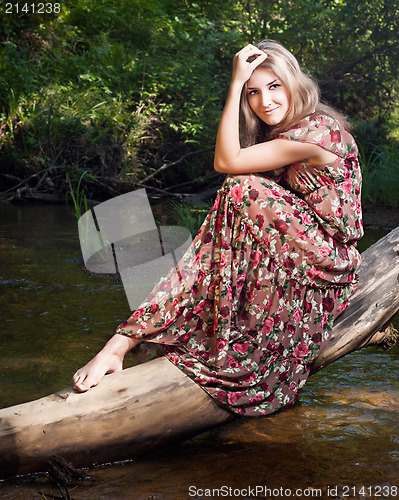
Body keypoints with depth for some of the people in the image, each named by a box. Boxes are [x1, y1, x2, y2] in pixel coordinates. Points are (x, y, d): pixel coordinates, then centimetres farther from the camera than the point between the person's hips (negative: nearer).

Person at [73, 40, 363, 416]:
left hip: (328, 261, -8)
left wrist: (235, 82, -18)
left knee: (243, 190, -24)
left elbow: (226, 162, -20)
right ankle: (123, 342, -20)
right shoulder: (285, 131, 11)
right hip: (298, 250, 8)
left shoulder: (316, 130, -18)